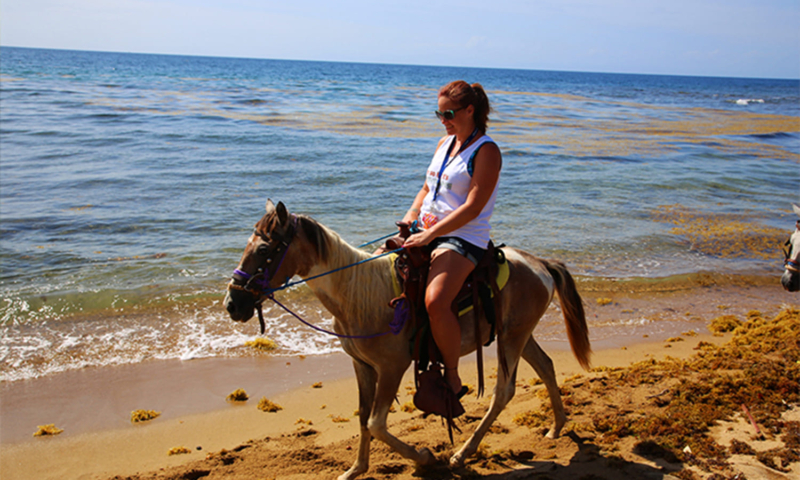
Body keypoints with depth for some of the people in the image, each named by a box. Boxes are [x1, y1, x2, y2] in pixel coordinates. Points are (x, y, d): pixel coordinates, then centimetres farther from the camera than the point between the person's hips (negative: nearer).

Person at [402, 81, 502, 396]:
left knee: (435, 302, -31)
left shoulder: (486, 151, -10)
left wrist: (429, 234, -22)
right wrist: (412, 213, 3)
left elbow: (472, 208, -18)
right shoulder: (445, 143, 15)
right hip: (425, 232, 9)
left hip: (463, 238, -9)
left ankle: (452, 378, -12)